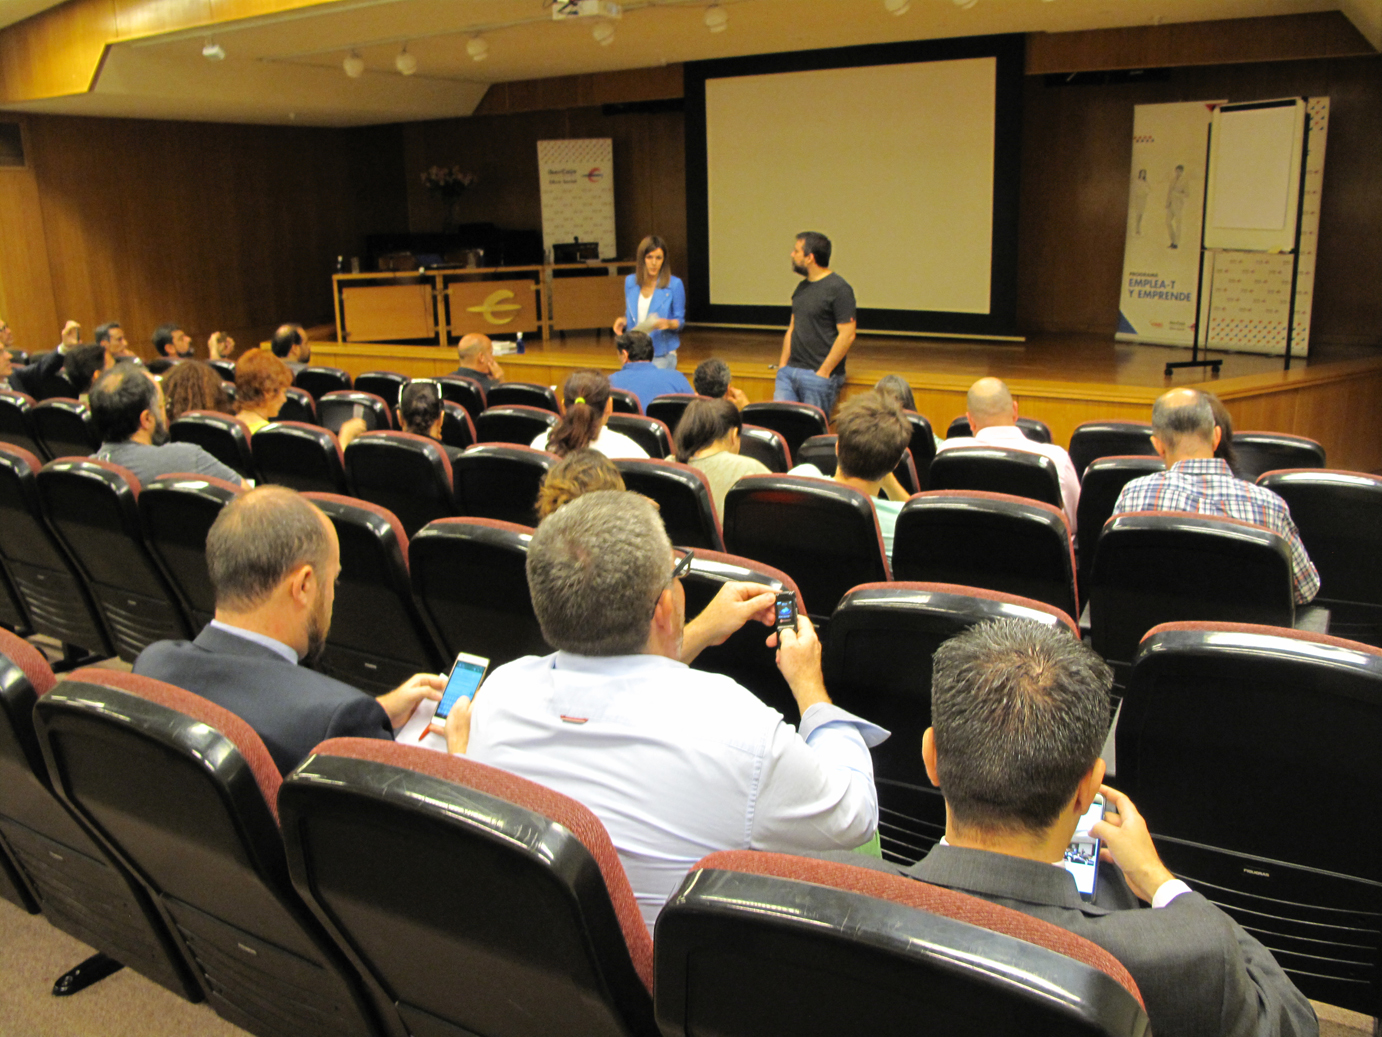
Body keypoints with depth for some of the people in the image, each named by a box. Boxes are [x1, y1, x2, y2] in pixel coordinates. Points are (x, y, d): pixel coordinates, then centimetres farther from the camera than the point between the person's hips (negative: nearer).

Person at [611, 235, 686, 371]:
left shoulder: (675, 284, -5)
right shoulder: (630, 282, 7)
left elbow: (680, 321, 0)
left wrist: (668, 323, -21)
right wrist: (623, 321, -2)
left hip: (662, 355, -4)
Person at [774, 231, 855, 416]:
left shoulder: (839, 289, -10)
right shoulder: (802, 287, 16)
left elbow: (847, 335, -15)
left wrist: (824, 372, -16)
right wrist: (783, 364, 13)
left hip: (818, 375, -8)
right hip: (789, 371, 8)